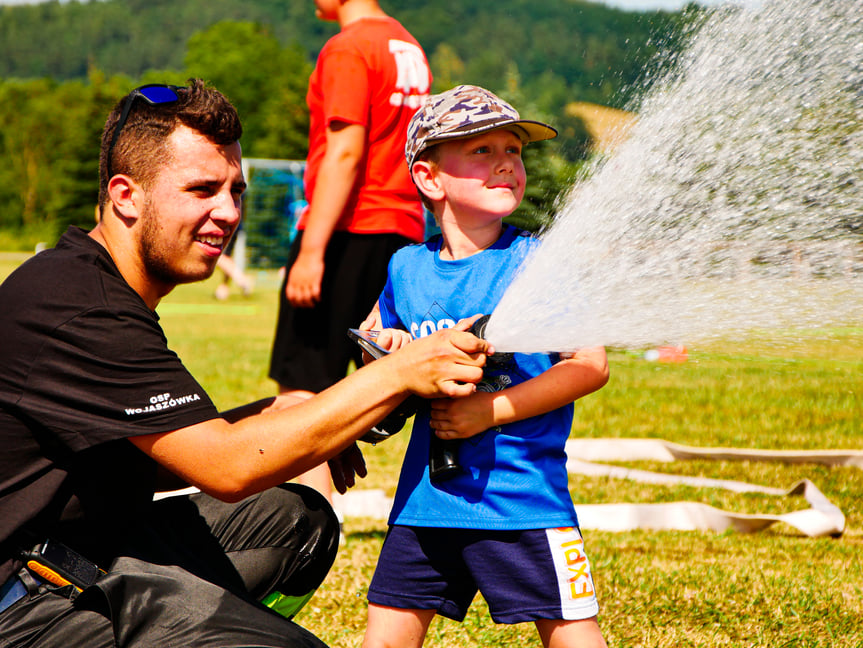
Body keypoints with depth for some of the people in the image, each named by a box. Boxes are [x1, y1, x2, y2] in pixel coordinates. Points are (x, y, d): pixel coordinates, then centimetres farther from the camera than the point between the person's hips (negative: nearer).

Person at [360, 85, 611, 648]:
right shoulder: (407, 268, 8)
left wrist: (492, 410, -17)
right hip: (425, 496, 4)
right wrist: (384, 351, 2)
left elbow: (591, 364, -12)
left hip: (523, 495, -4)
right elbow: (377, 336, 26)